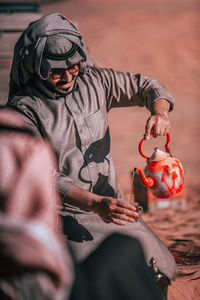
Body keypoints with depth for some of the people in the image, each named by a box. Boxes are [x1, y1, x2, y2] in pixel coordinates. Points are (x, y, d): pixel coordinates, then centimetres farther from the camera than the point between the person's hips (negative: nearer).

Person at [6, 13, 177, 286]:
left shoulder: (94, 81, -1)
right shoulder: (24, 108, -16)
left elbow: (145, 87, 12)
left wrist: (160, 112, -14)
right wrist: (95, 204, -36)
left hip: (110, 204, 6)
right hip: (63, 211, -6)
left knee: (161, 271, 4)